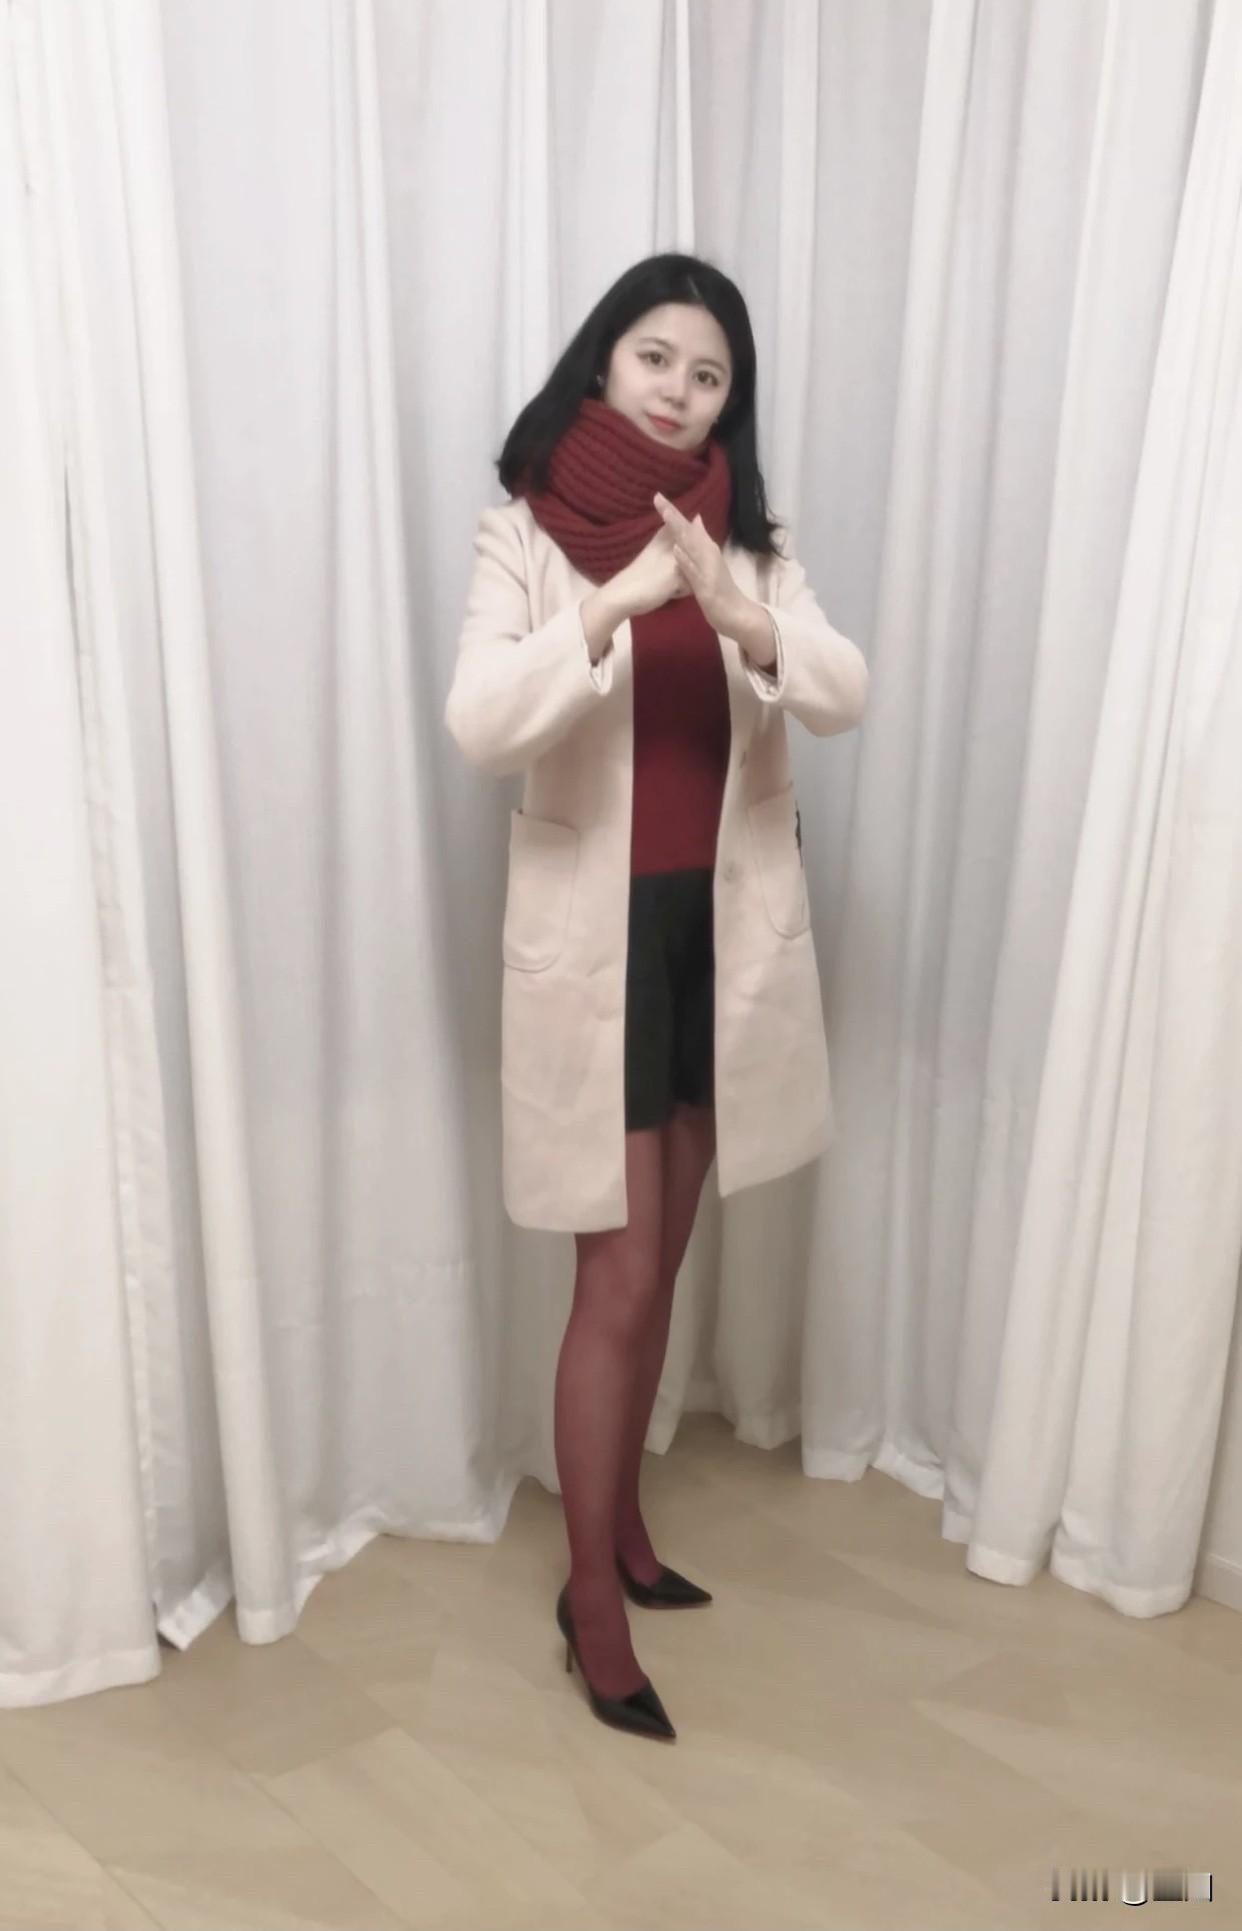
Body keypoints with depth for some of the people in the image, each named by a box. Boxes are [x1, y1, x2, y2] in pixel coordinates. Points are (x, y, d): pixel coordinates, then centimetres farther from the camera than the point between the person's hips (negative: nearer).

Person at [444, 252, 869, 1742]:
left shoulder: (747, 541, 6)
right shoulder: (526, 535, -5)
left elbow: (843, 698, -10)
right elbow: (477, 725, -20)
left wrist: (733, 611, -27)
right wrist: (618, 599, -30)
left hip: (727, 925, 5)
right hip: (595, 934, -4)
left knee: (660, 1268, 15)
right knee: (618, 1284, -1)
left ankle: (620, 1523, 35)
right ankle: (591, 1598, 17)